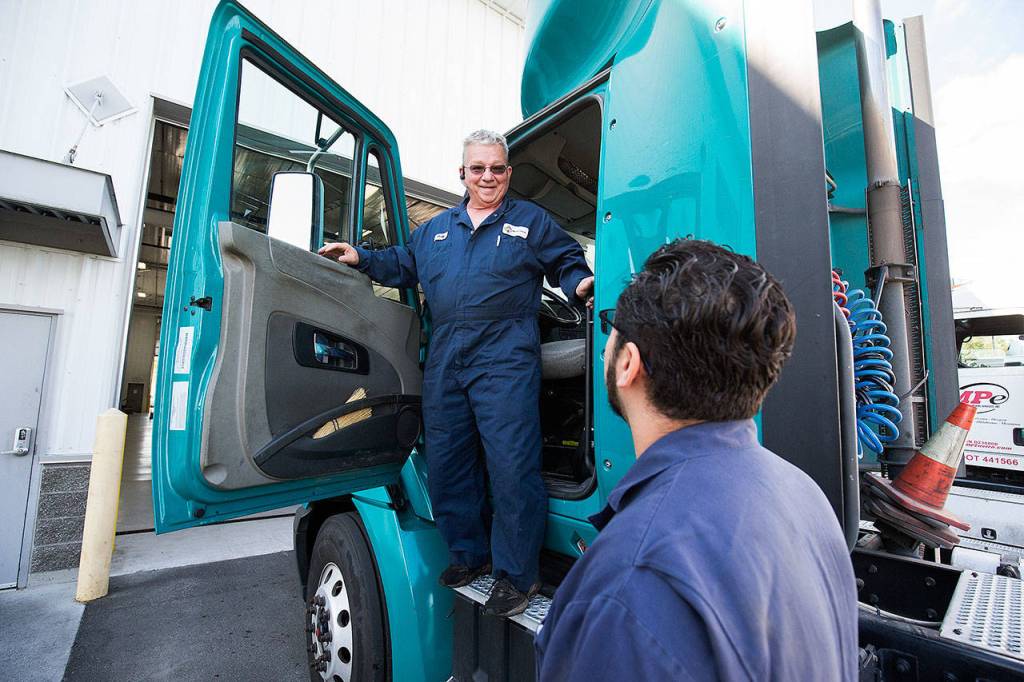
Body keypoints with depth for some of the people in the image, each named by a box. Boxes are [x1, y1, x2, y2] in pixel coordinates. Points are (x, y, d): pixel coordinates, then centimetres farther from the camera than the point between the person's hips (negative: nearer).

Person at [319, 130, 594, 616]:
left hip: (504, 359, -5)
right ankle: (469, 553, 32)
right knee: (445, 462, 12)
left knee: (511, 465, -6)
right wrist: (361, 258, 16)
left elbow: (568, 262, 9)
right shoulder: (435, 229, 22)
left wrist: (579, 284, -12)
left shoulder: (532, 221, 10)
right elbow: (402, 265, 30)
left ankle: (516, 574, 13)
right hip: (444, 359, 6)